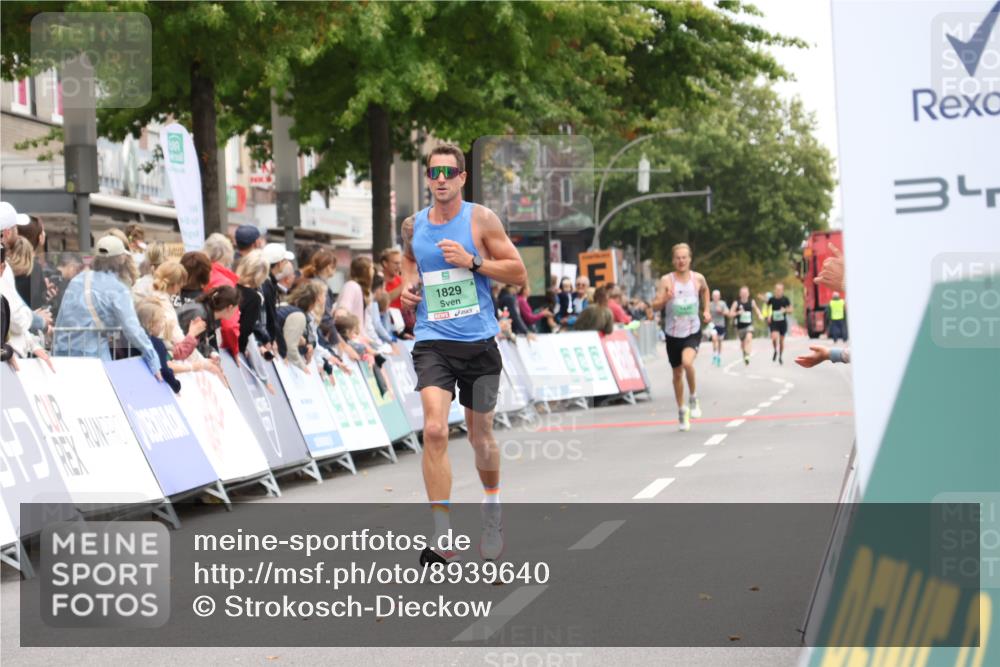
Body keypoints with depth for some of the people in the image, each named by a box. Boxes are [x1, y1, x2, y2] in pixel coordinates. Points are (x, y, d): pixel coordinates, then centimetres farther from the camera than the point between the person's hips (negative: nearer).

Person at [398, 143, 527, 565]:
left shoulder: (481, 219, -3)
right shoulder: (413, 226, 5)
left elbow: (518, 273, -3)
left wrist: (472, 261, -15)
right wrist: (408, 284, 4)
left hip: (479, 341, -1)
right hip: (432, 341, 1)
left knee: (481, 437, 13)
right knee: (434, 430, -19)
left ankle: (492, 510, 41)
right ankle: (442, 536, -18)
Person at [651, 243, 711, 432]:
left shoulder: (698, 278, -3)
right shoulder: (667, 280, -9)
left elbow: (705, 290, 21)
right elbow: (655, 305, -13)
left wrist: (706, 310, 12)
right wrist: (664, 299, -33)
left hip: (693, 332, -1)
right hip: (673, 333, 1)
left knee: (687, 362, -28)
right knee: (677, 374, 11)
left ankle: (693, 397, -4)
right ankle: (682, 411, 29)